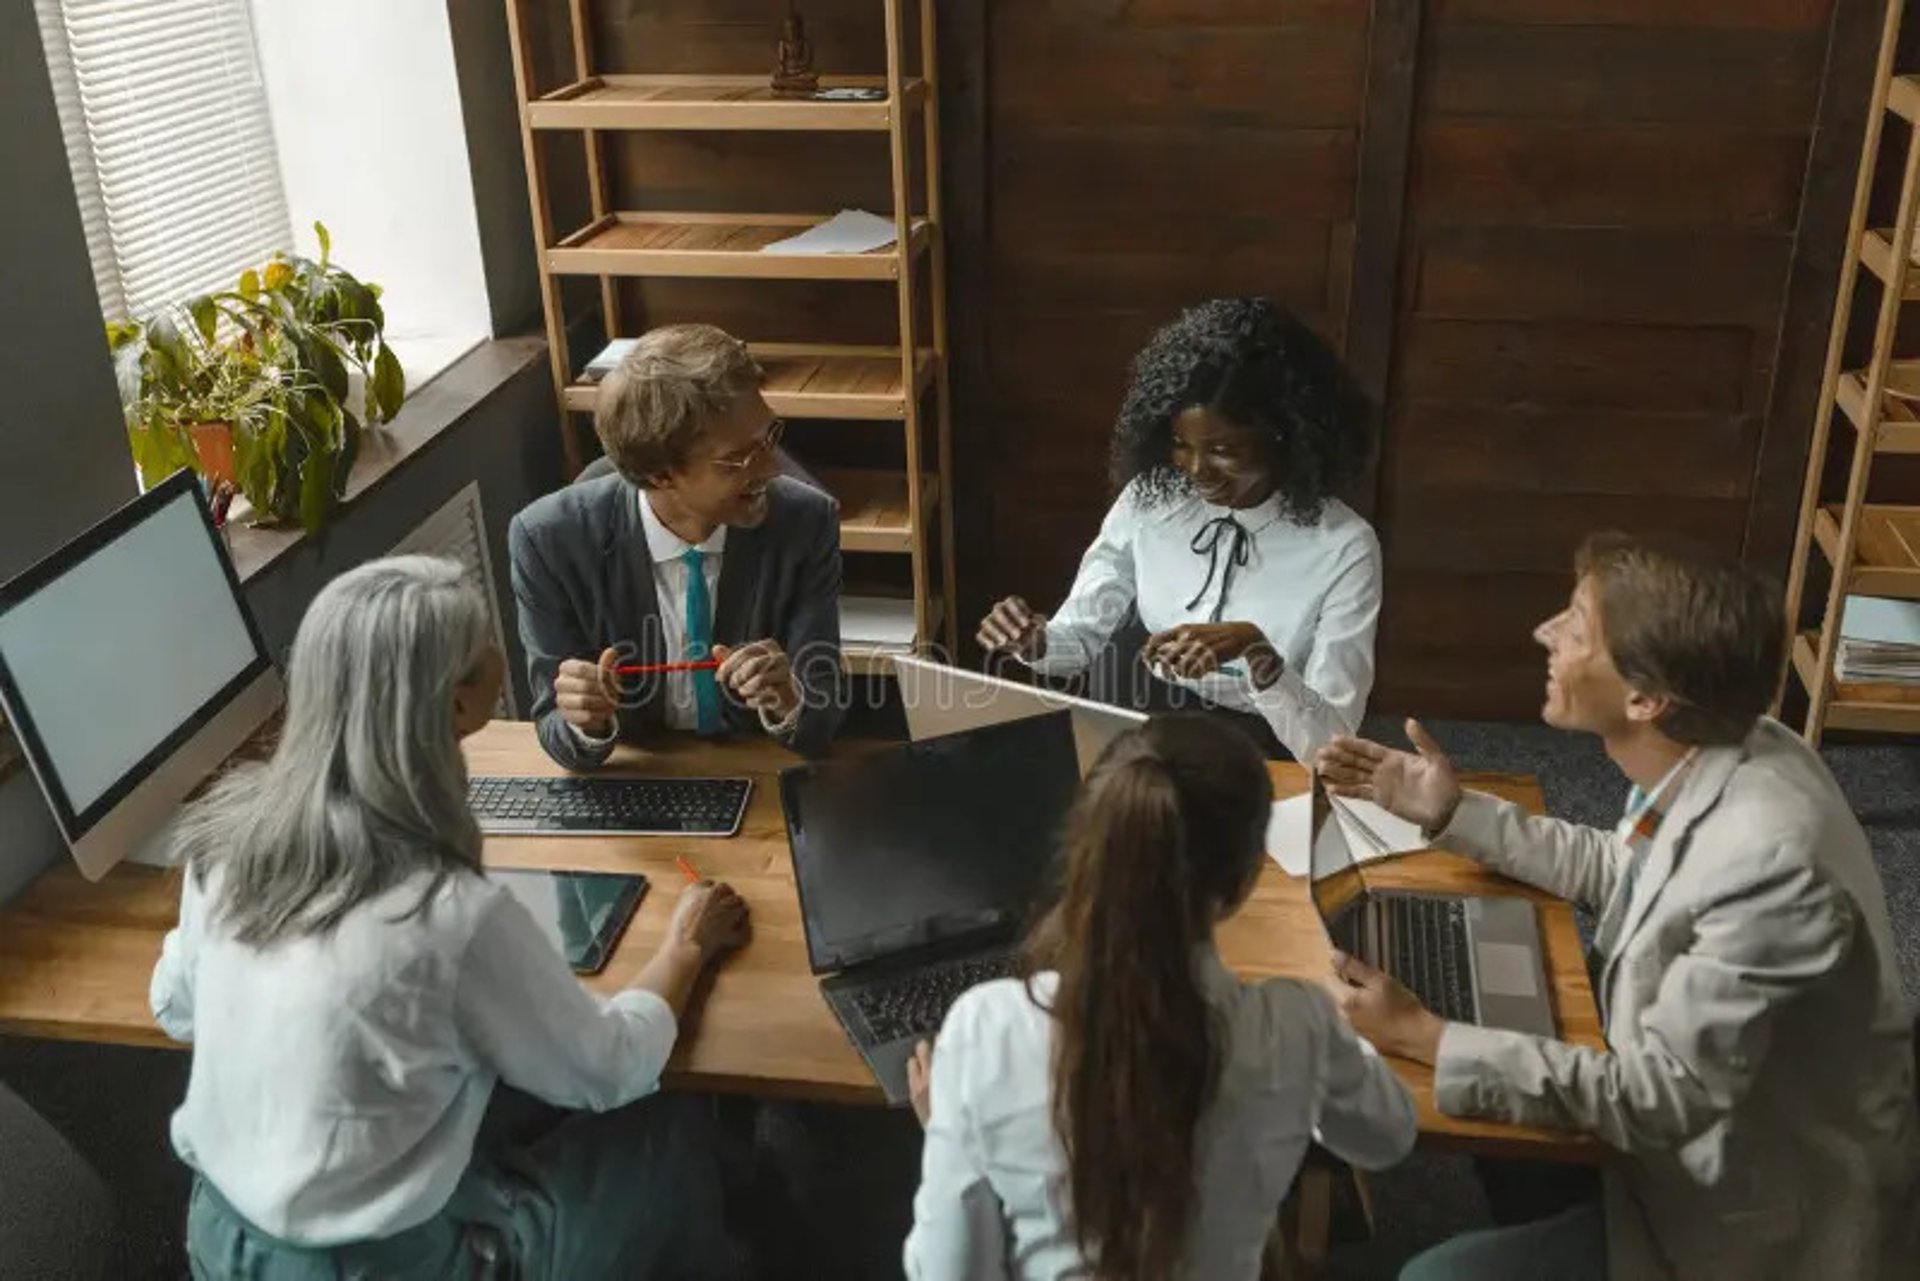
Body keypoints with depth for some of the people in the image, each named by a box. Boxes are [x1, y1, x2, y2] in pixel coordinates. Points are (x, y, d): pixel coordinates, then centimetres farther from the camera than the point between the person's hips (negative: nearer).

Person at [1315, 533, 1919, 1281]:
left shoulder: (1768, 861, -35)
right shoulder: (1721, 753, -9)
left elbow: (1664, 1098, -30)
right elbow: (1620, 872, 11)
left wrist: (1423, 1038, -28)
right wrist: (1452, 812, 4)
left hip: (1758, 1217, -8)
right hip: (1713, 1130, 8)